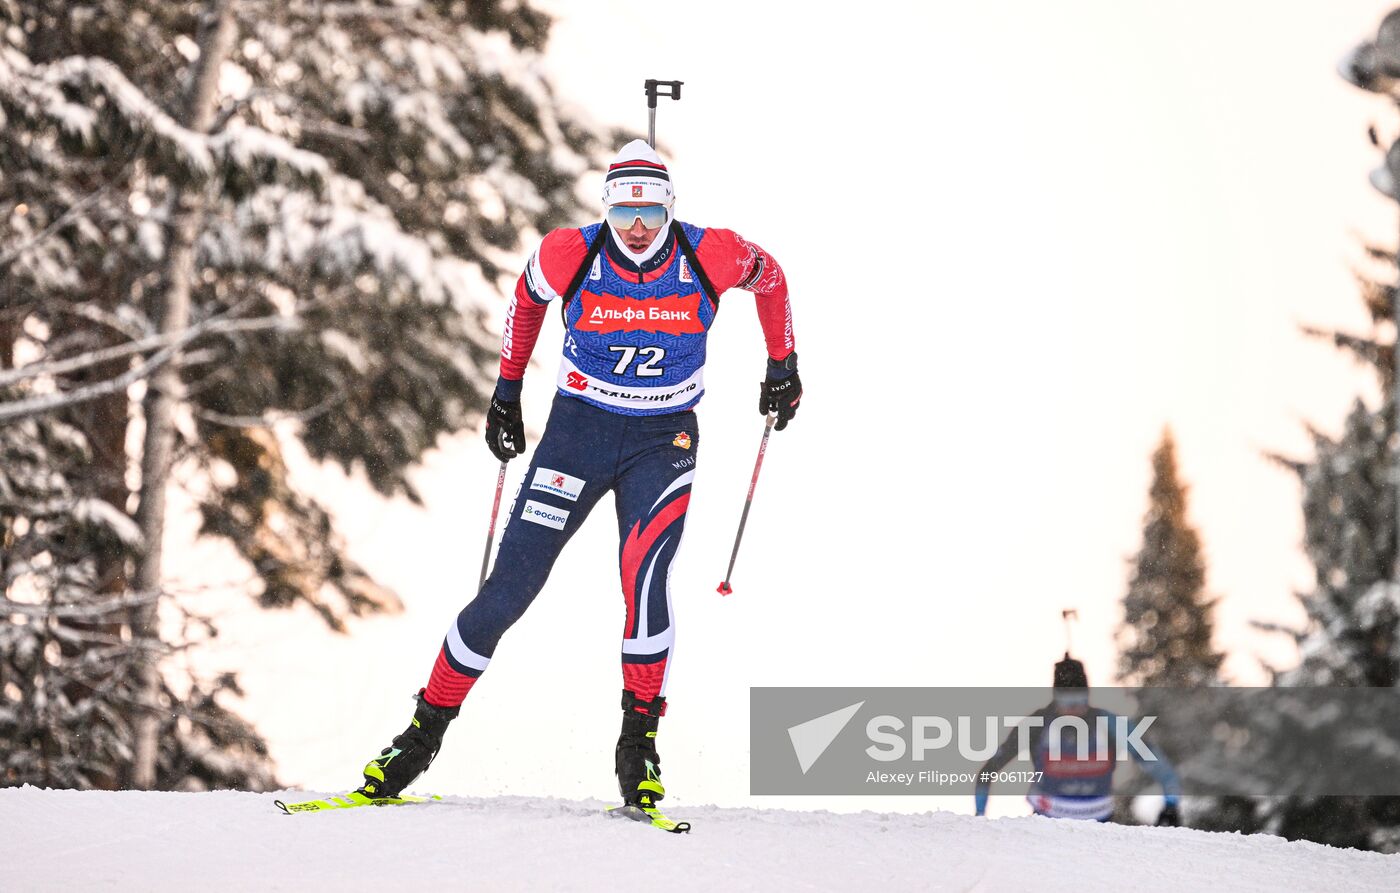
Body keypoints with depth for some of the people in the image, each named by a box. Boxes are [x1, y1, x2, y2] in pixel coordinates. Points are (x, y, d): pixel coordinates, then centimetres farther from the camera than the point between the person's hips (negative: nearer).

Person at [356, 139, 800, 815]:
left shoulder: (710, 257, -16)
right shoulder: (570, 255, -15)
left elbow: (770, 276, 8)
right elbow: (527, 297, 8)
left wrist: (782, 365, 16)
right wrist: (507, 391, 15)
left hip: (663, 439, 0)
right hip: (578, 428, 1)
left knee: (644, 576, -25)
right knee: (508, 589, -4)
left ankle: (639, 740, -12)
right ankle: (425, 732, 9)